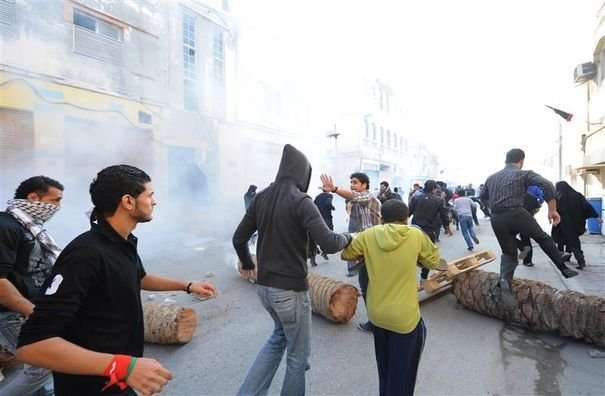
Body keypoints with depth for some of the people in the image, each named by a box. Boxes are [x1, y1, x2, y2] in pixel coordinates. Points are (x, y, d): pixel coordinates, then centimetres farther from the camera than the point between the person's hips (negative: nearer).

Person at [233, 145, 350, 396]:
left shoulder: (261, 197, 2)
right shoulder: (301, 201, -18)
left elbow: (239, 238, 8)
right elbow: (328, 244, -25)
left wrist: (247, 264, 25)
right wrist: (346, 239, -4)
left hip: (263, 285, 7)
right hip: (290, 288, -7)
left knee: (279, 336, 30)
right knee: (298, 354, 15)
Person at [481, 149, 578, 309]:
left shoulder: (491, 178, 18)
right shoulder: (524, 174, 6)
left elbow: (483, 197, 30)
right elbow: (547, 185, -10)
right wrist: (552, 210, -5)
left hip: (496, 219, 4)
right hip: (517, 214, -3)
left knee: (508, 253, 14)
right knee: (542, 237, 24)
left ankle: (504, 282, -9)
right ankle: (564, 268, 33)